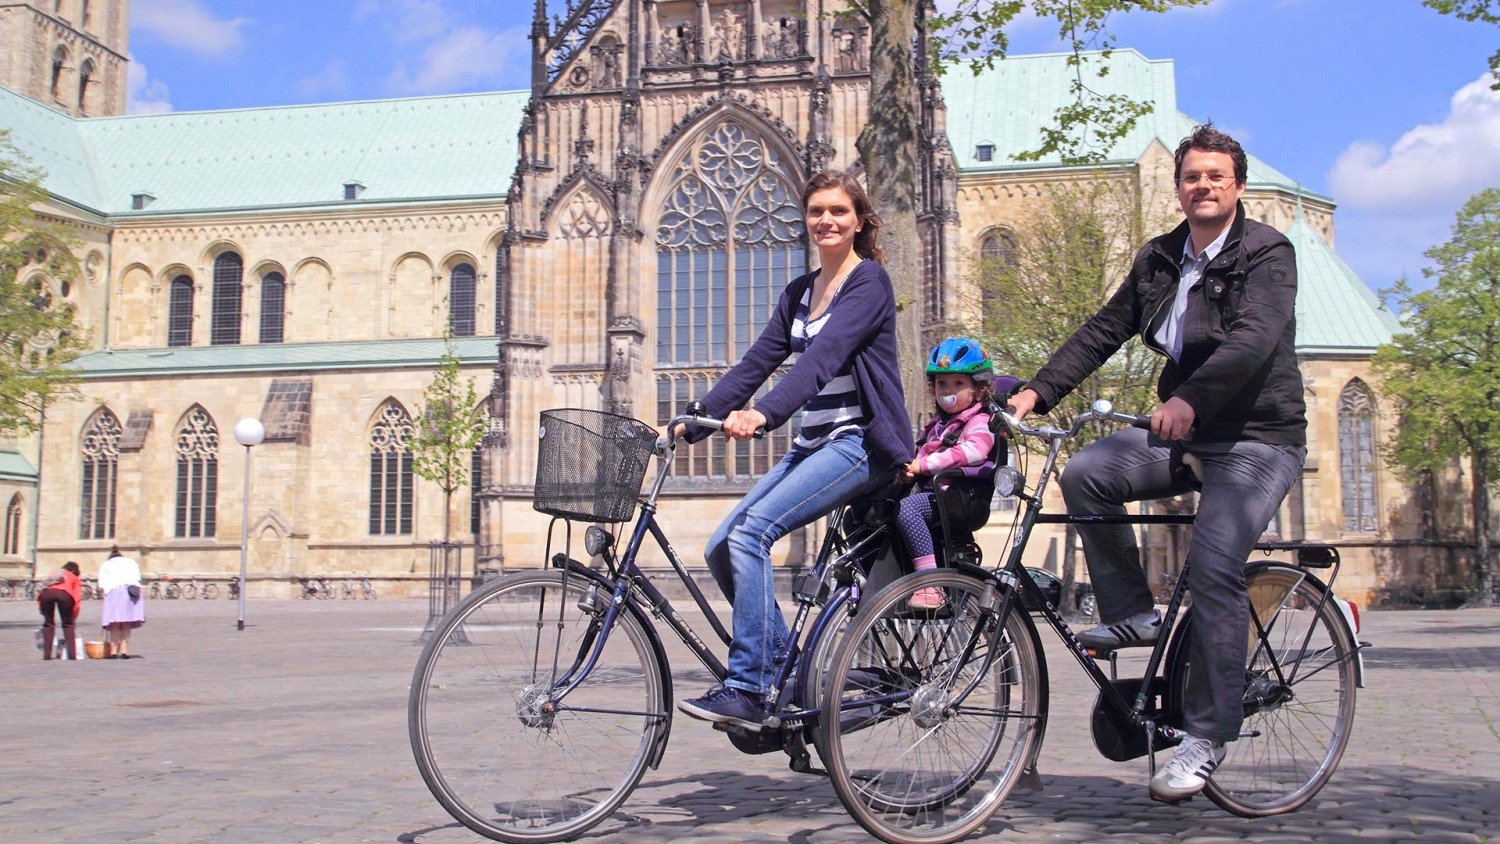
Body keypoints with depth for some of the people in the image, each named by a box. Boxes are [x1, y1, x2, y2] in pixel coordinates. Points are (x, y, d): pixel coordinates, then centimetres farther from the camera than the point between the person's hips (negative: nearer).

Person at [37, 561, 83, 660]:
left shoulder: (52, 574, 41)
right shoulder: (75, 578, 32)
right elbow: (77, 597, 20)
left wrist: (41, 609, 27)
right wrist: (74, 617, 22)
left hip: (46, 592, 2)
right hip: (64, 593, -2)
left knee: (48, 623, 18)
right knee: (68, 624, 14)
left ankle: (47, 654, 12)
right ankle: (72, 654, 5)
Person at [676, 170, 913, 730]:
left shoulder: (869, 281, -8)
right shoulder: (800, 292, 16)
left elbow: (824, 356, -24)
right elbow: (758, 360, 11)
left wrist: (764, 413, -38)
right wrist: (694, 421, 0)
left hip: (861, 442, -8)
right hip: (813, 444, 8)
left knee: (751, 531, -25)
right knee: (722, 548, -4)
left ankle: (750, 689, -20)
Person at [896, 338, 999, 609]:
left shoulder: (979, 422, 0)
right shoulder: (935, 426, 27)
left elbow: (972, 451, -20)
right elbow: (920, 458, 28)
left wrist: (923, 465, -25)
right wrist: (906, 469, 2)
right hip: (928, 492, 9)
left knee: (906, 508, -34)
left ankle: (931, 583, -38)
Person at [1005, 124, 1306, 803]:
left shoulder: (1267, 253, -8)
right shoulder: (1159, 259, 11)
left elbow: (1256, 338, -25)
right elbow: (1103, 332, 8)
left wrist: (1191, 397, -40)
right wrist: (1037, 391, -6)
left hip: (1256, 437, -6)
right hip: (1183, 434, 6)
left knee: (1214, 567, -21)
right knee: (1086, 474, -19)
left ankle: (1206, 735, -9)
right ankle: (1133, 614, -2)